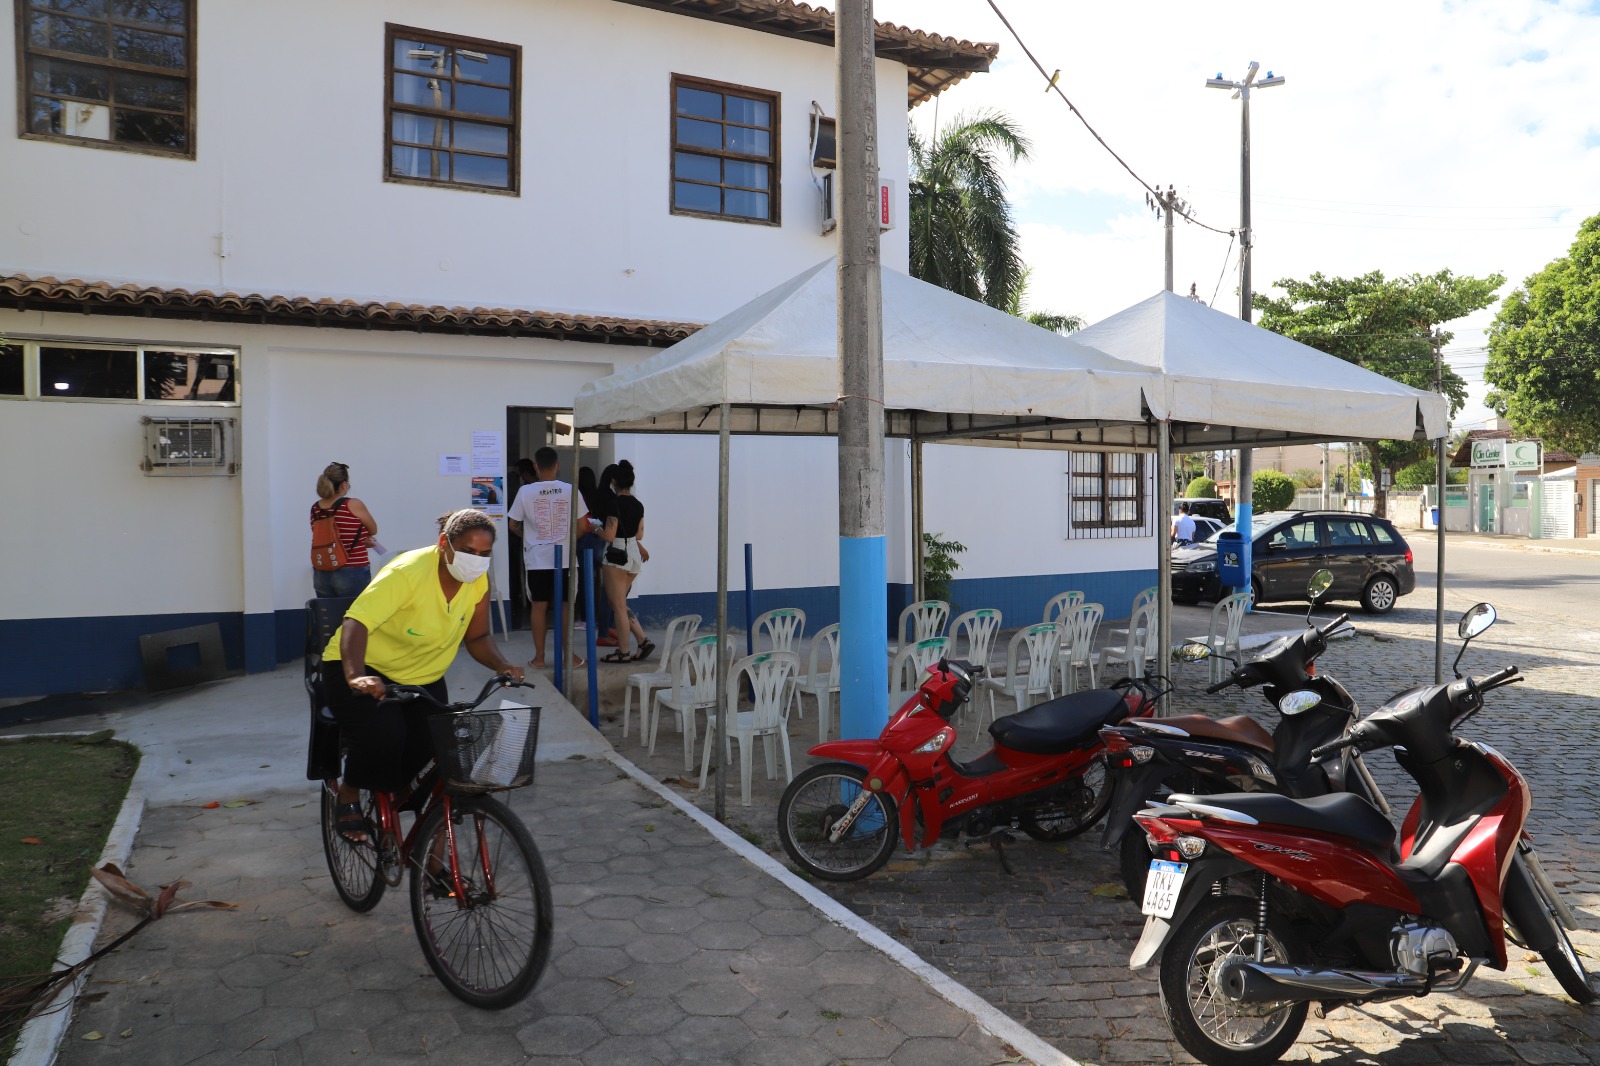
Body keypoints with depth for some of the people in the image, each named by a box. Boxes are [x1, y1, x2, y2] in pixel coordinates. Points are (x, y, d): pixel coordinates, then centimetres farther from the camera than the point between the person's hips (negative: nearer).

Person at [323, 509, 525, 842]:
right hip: (364, 669, -5)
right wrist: (356, 676, -56)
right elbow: (356, 623, -39)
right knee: (382, 735, -31)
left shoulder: (477, 581, -9)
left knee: (433, 755, -14)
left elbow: (477, 637, 0)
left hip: (422, 679, 5)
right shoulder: (408, 572, -29)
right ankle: (348, 796, 2)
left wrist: (503, 666, -20)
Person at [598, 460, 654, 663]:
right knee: (620, 604, 18)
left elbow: (609, 536, -17)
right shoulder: (638, 505, 8)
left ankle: (623, 652, 9)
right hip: (634, 555, 8)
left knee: (619, 607, 2)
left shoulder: (616, 504, -15)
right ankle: (643, 641, 10)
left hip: (616, 556, -8)